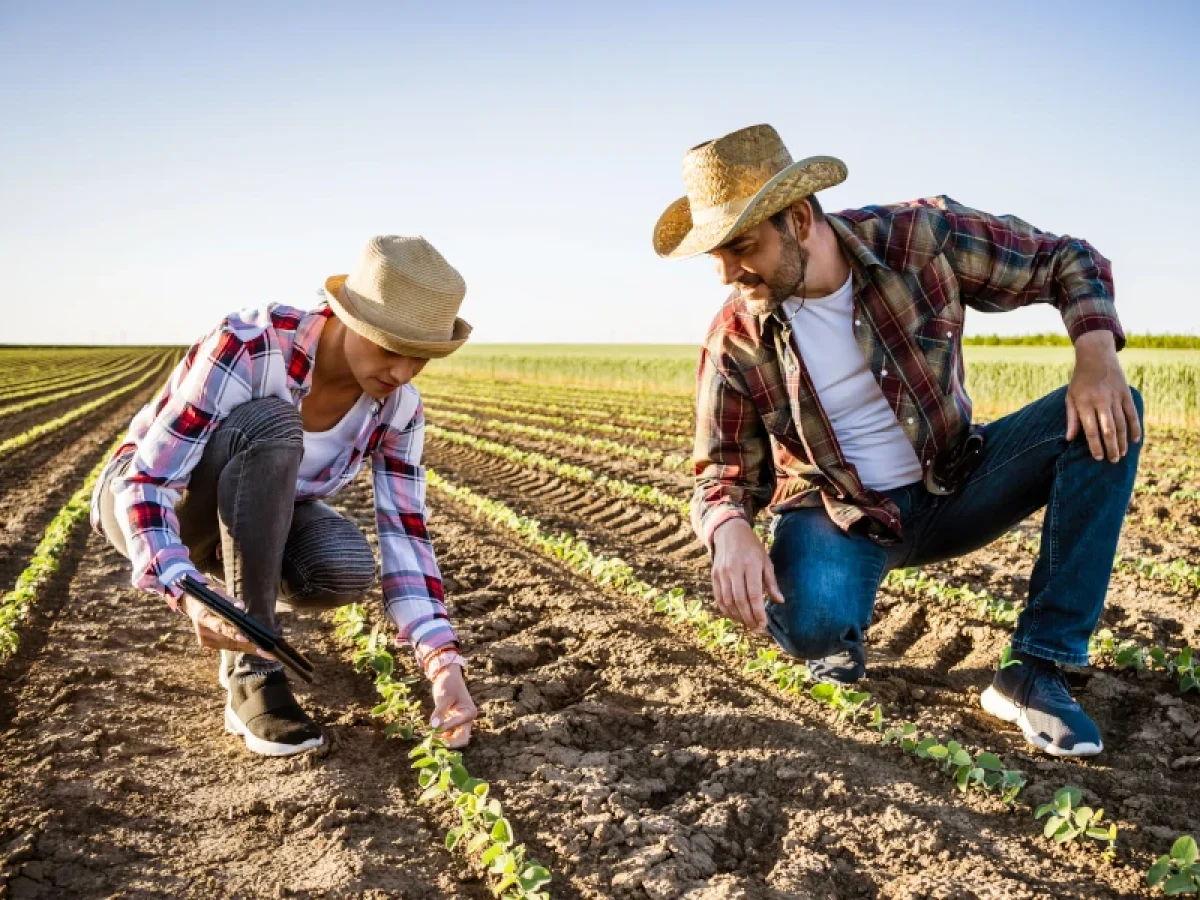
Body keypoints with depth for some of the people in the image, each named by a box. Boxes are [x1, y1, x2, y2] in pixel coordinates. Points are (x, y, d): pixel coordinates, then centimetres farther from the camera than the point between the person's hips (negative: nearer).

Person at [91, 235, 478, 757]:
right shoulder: (246, 347, -34)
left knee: (348, 569, -30)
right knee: (270, 427, -37)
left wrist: (444, 665, -32)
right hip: (141, 500, -4)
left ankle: (238, 599, 6)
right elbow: (146, 483, -33)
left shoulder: (398, 406, -18)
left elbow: (404, 537, -19)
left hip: (252, 513, 4)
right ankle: (253, 675, -28)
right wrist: (188, 597, -50)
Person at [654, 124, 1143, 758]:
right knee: (809, 625, -37)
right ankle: (839, 634, 6)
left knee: (1110, 413, -22)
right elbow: (722, 474, -8)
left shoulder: (923, 238, -17)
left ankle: (1035, 672, -19)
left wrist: (1097, 354, -25)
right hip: (836, 515, -2)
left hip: (952, 487, 2)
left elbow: (1068, 262, -5)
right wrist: (732, 531, -33)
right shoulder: (736, 342, -15)